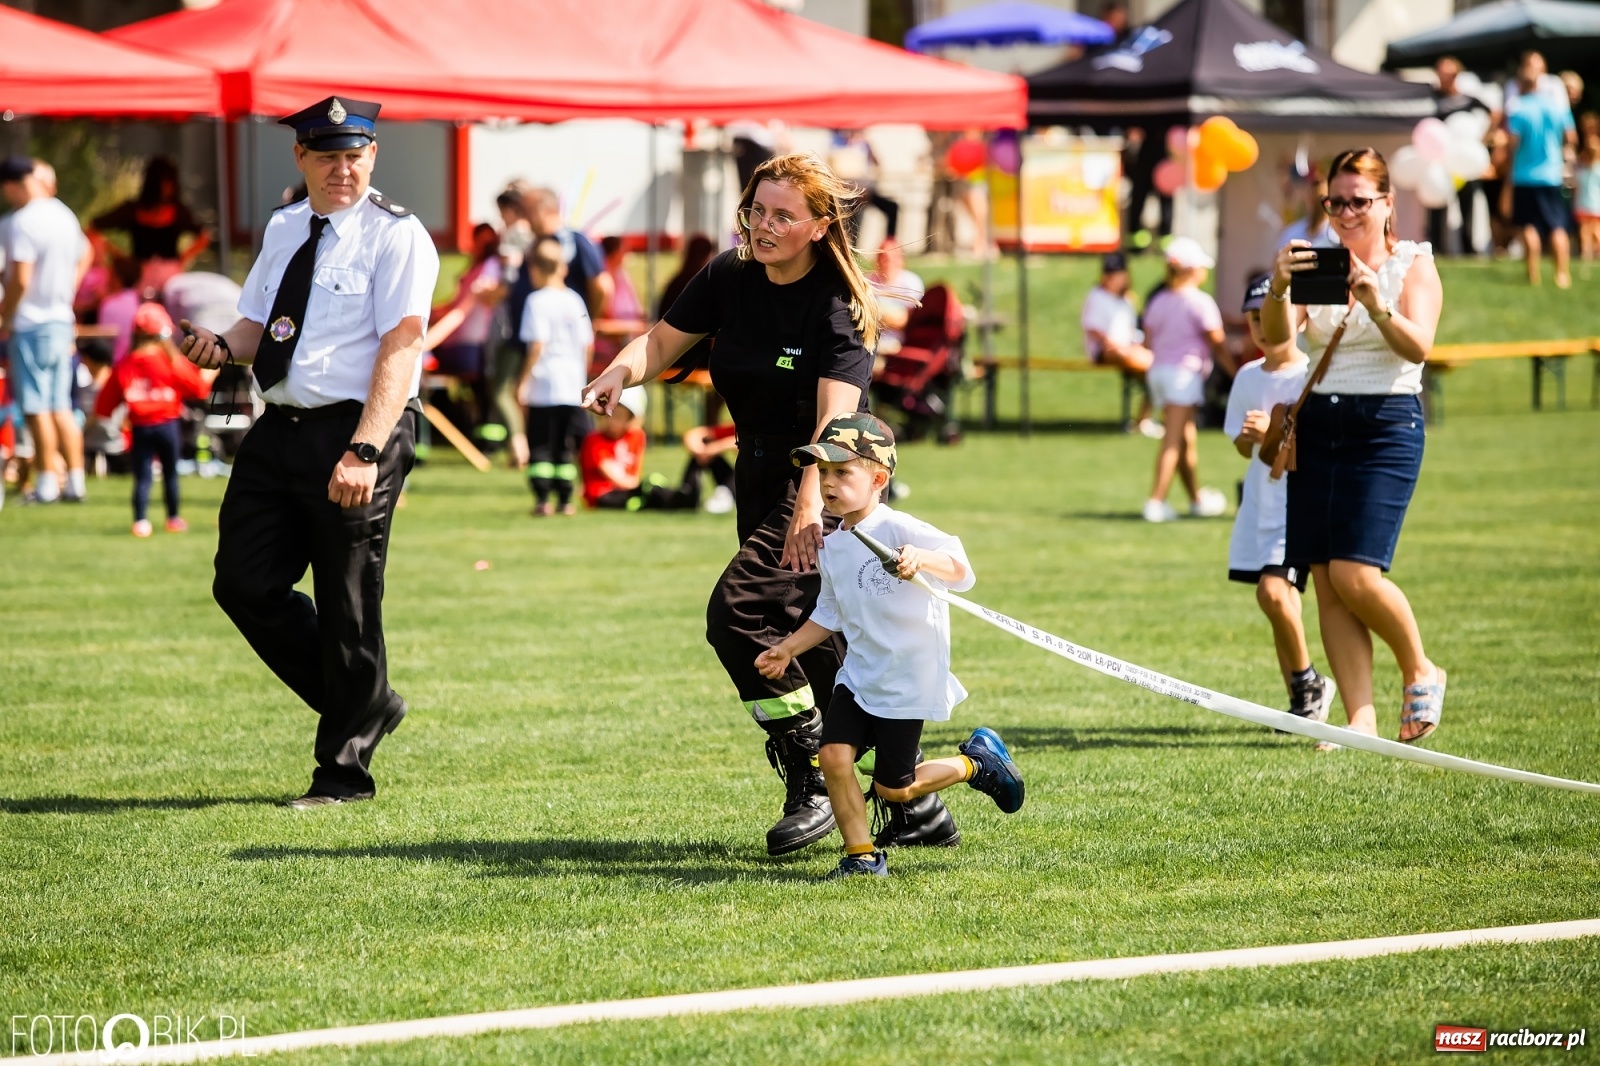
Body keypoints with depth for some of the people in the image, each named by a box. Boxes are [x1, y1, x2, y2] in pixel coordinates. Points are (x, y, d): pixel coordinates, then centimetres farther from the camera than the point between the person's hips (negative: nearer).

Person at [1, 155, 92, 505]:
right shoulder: (64, 215, 9)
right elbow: (84, 255, 27)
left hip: (30, 323, -8)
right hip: (62, 319, 8)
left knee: (37, 408, -3)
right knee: (61, 406, 11)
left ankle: (47, 481, -3)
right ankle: (75, 478, 10)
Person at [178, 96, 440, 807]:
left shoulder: (396, 236, -8)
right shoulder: (283, 230, 15)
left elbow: (399, 348, -17)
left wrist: (364, 451, -27)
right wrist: (223, 346, -2)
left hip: (356, 430, -7)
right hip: (278, 429, 7)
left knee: (347, 607, -2)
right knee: (245, 583, 6)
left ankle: (345, 771, 11)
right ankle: (362, 706, 23)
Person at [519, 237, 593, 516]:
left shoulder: (537, 300, -8)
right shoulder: (574, 300, 8)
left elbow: (537, 346, -15)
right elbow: (587, 344, 11)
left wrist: (524, 381, -10)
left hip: (544, 386, -5)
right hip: (573, 386, 5)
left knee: (540, 445, 0)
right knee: (565, 445, 11)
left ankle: (543, 499, -6)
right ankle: (565, 499, 10)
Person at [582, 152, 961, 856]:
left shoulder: (839, 308, -19)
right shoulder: (730, 278, 0)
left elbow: (834, 416, -31)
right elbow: (663, 340, 6)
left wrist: (810, 505, -46)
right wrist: (622, 372, -19)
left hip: (831, 485, -7)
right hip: (761, 477, 7)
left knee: (739, 612, -24)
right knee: (816, 650, 10)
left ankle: (811, 784, -15)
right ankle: (913, 807, 20)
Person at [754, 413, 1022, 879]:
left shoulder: (898, 531, -18)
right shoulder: (832, 547, 5)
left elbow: (961, 572, -31)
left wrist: (921, 561, -50)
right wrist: (787, 649, 12)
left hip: (908, 678, -6)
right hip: (860, 674, 7)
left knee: (892, 788, 1)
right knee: (833, 755, -12)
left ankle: (978, 762, 26)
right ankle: (861, 856, 2)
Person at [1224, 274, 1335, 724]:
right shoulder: (1248, 377, 10)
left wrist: (1276, 431, -24)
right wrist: (1250, 437, -6)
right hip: (1261, 504, 6)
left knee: (1273, 592, -21)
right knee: (1281, 603, 8)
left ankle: (1308, 682, -2)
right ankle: (1301, 702, 16)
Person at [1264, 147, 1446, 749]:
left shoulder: (1413, 265, 1)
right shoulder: (1319, 265, 10)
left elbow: (1418, 345, -16)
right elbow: (1277, 337, -6)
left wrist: (1377, 305, -34)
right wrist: (1278, 290, -28)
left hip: (1386, 426, -4)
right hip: (1317, 425, 4)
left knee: (1355, 574, -15)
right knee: (1326, 581, -3)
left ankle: (1420, 671, 9)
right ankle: (1362, 719, 0)